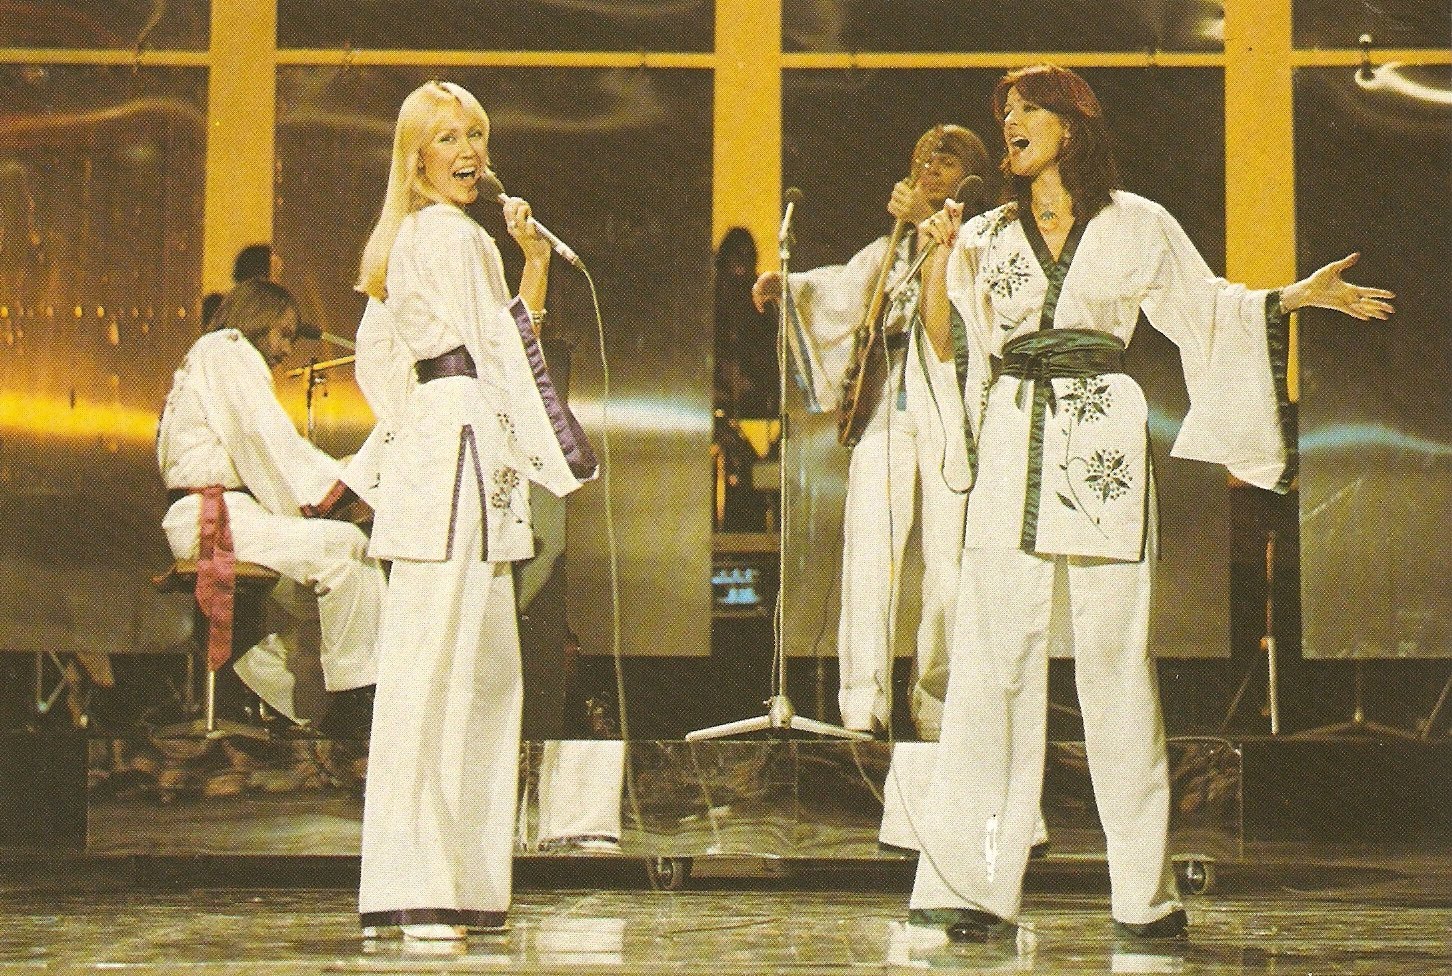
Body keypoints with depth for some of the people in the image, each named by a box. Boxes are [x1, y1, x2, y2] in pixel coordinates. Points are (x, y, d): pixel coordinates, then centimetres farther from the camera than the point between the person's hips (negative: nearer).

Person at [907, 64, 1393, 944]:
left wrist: (1303, 294, 6)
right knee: (996, 657, -6)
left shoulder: (1137, 227, 10)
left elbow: (1210, 305, 17)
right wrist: (939, 251, -5)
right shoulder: (989, 234, 14)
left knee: (1116, 658, -1)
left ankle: (1147, 892, 7)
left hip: (1102, 449, -1)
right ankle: (976, 884, -4)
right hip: (1013, 446, 1)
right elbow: (939, 331, 8)